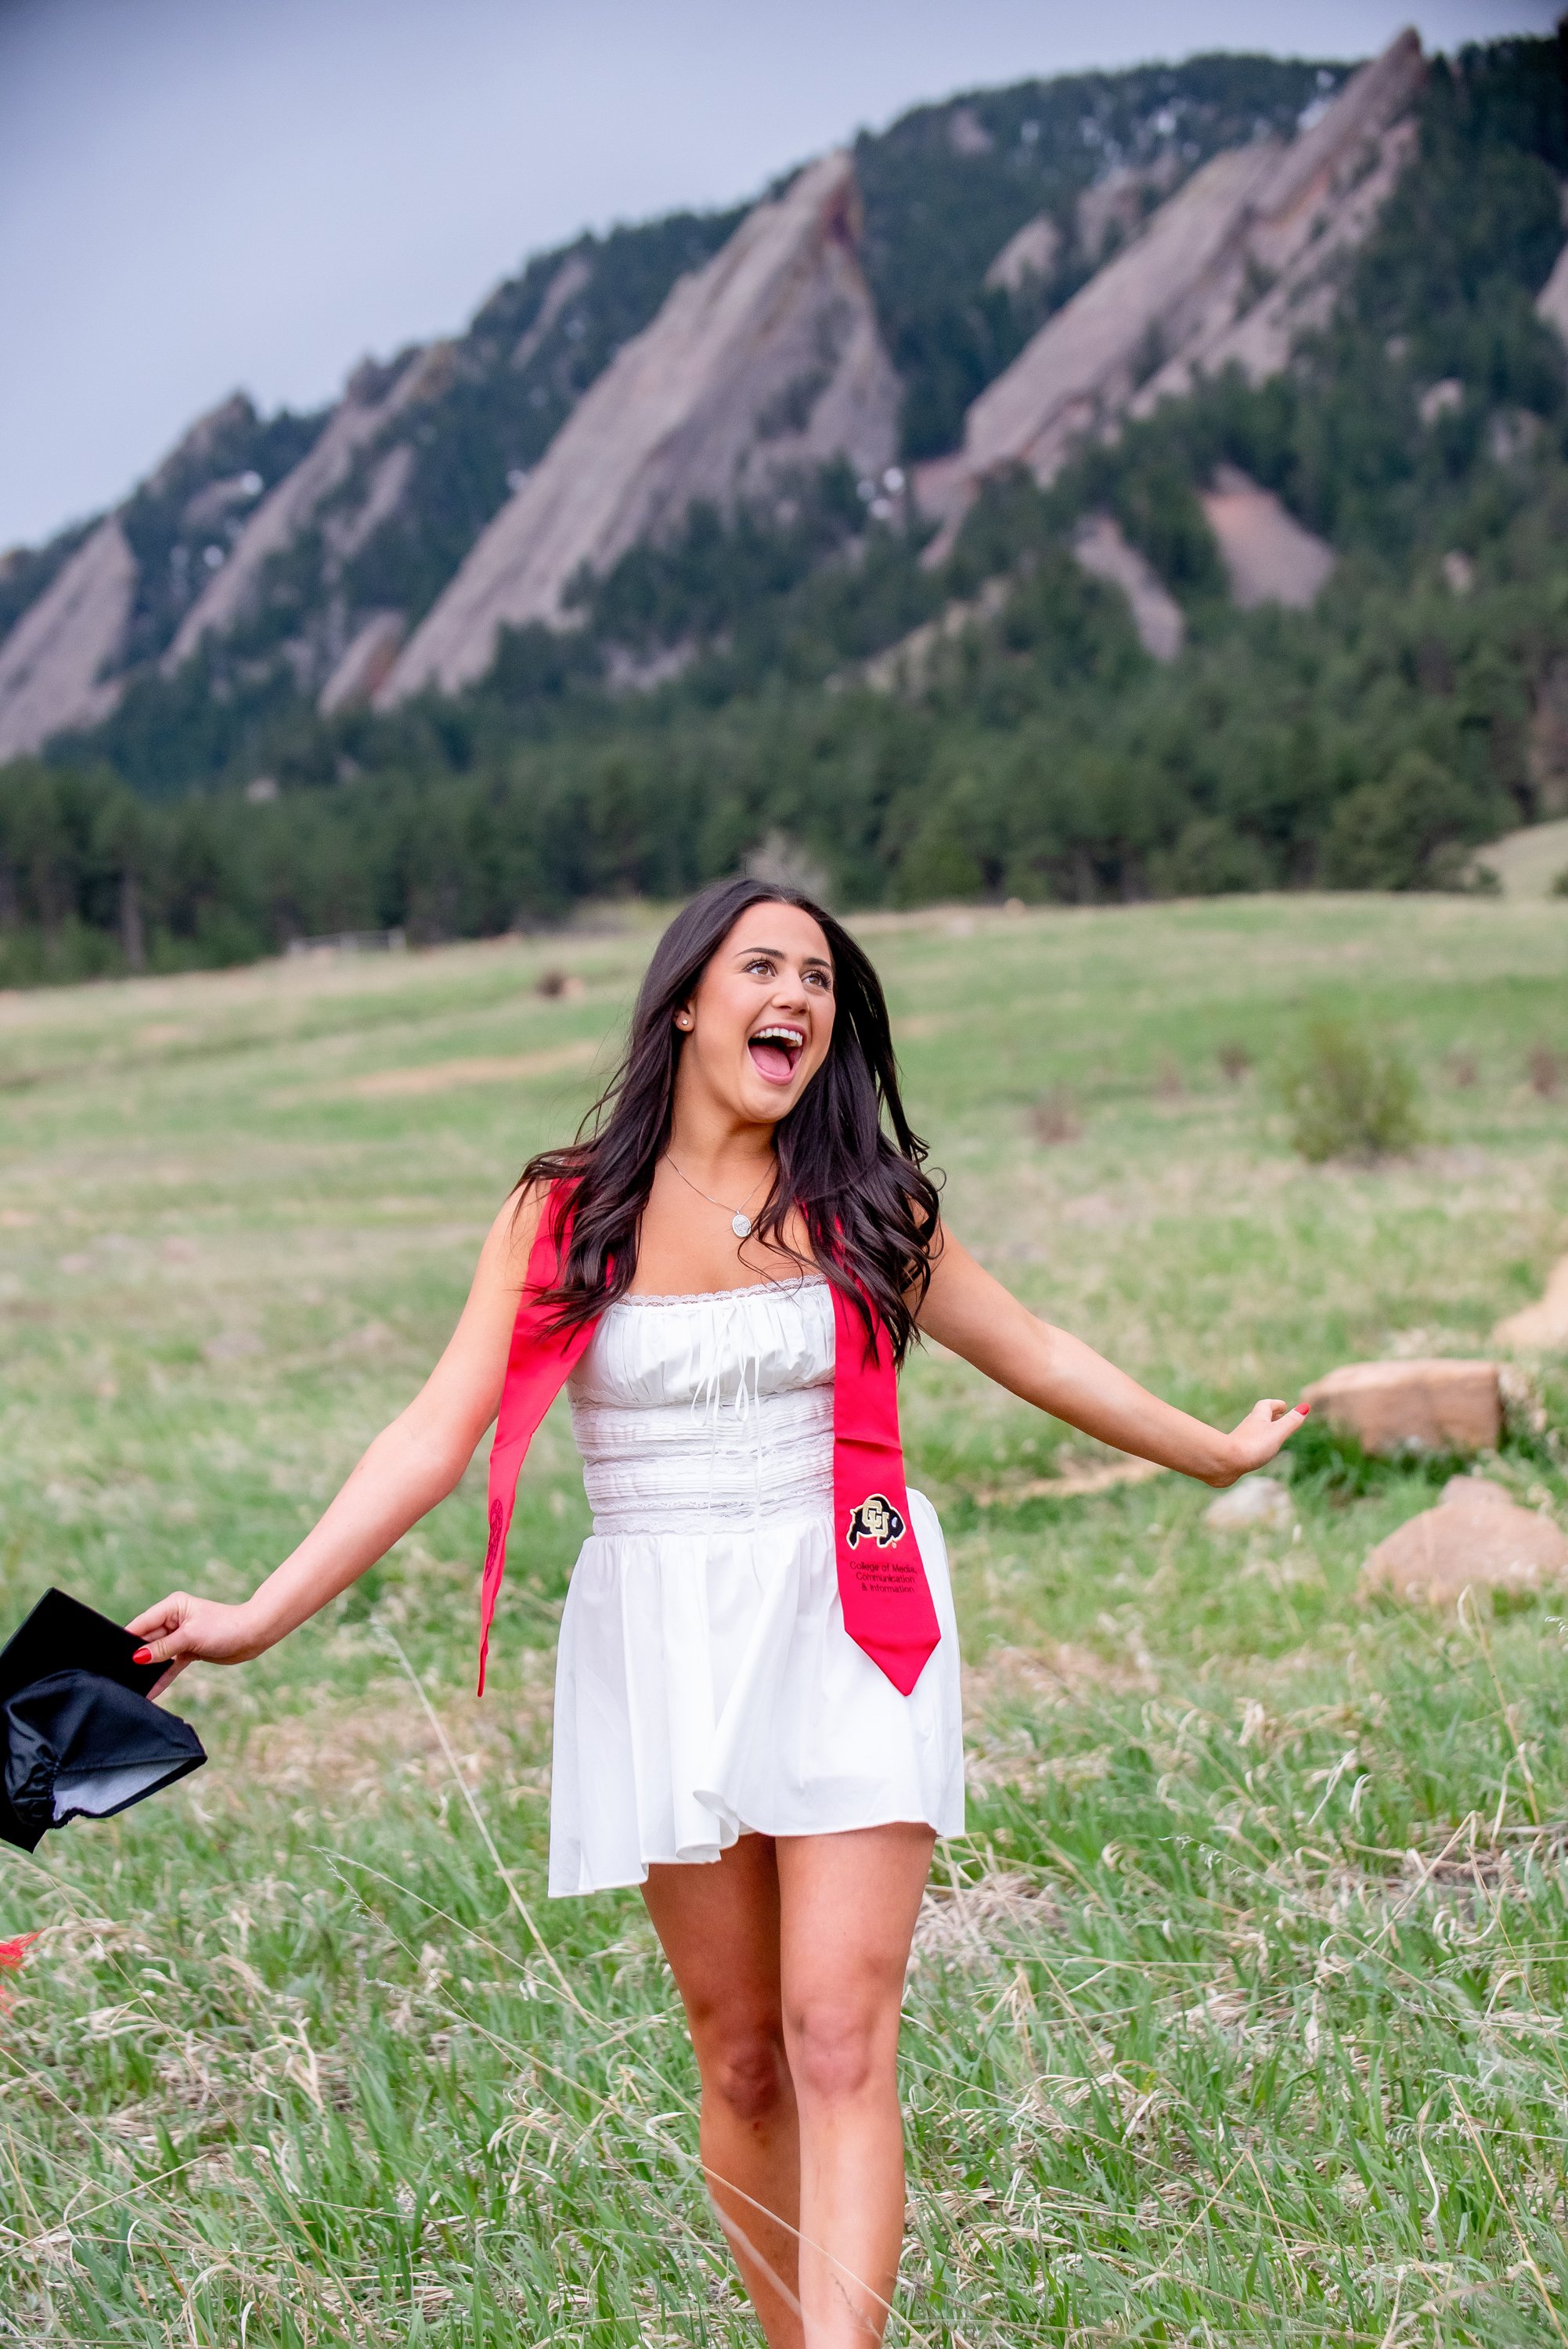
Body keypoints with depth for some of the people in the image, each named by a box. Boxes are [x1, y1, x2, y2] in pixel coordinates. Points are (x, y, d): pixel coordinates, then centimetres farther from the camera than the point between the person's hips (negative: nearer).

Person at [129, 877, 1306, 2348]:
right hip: (662, 1646, 1)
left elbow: (1037, 1358, 17)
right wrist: (259, 1618, -13)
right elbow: (437, 1436, -4)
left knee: (840, 2046, -11)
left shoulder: (863, 1206, 4)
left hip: (845, 1633, 0)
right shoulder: (563, 1216, 1)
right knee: (740, 2058, 6)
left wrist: (1214, 1453, 25)